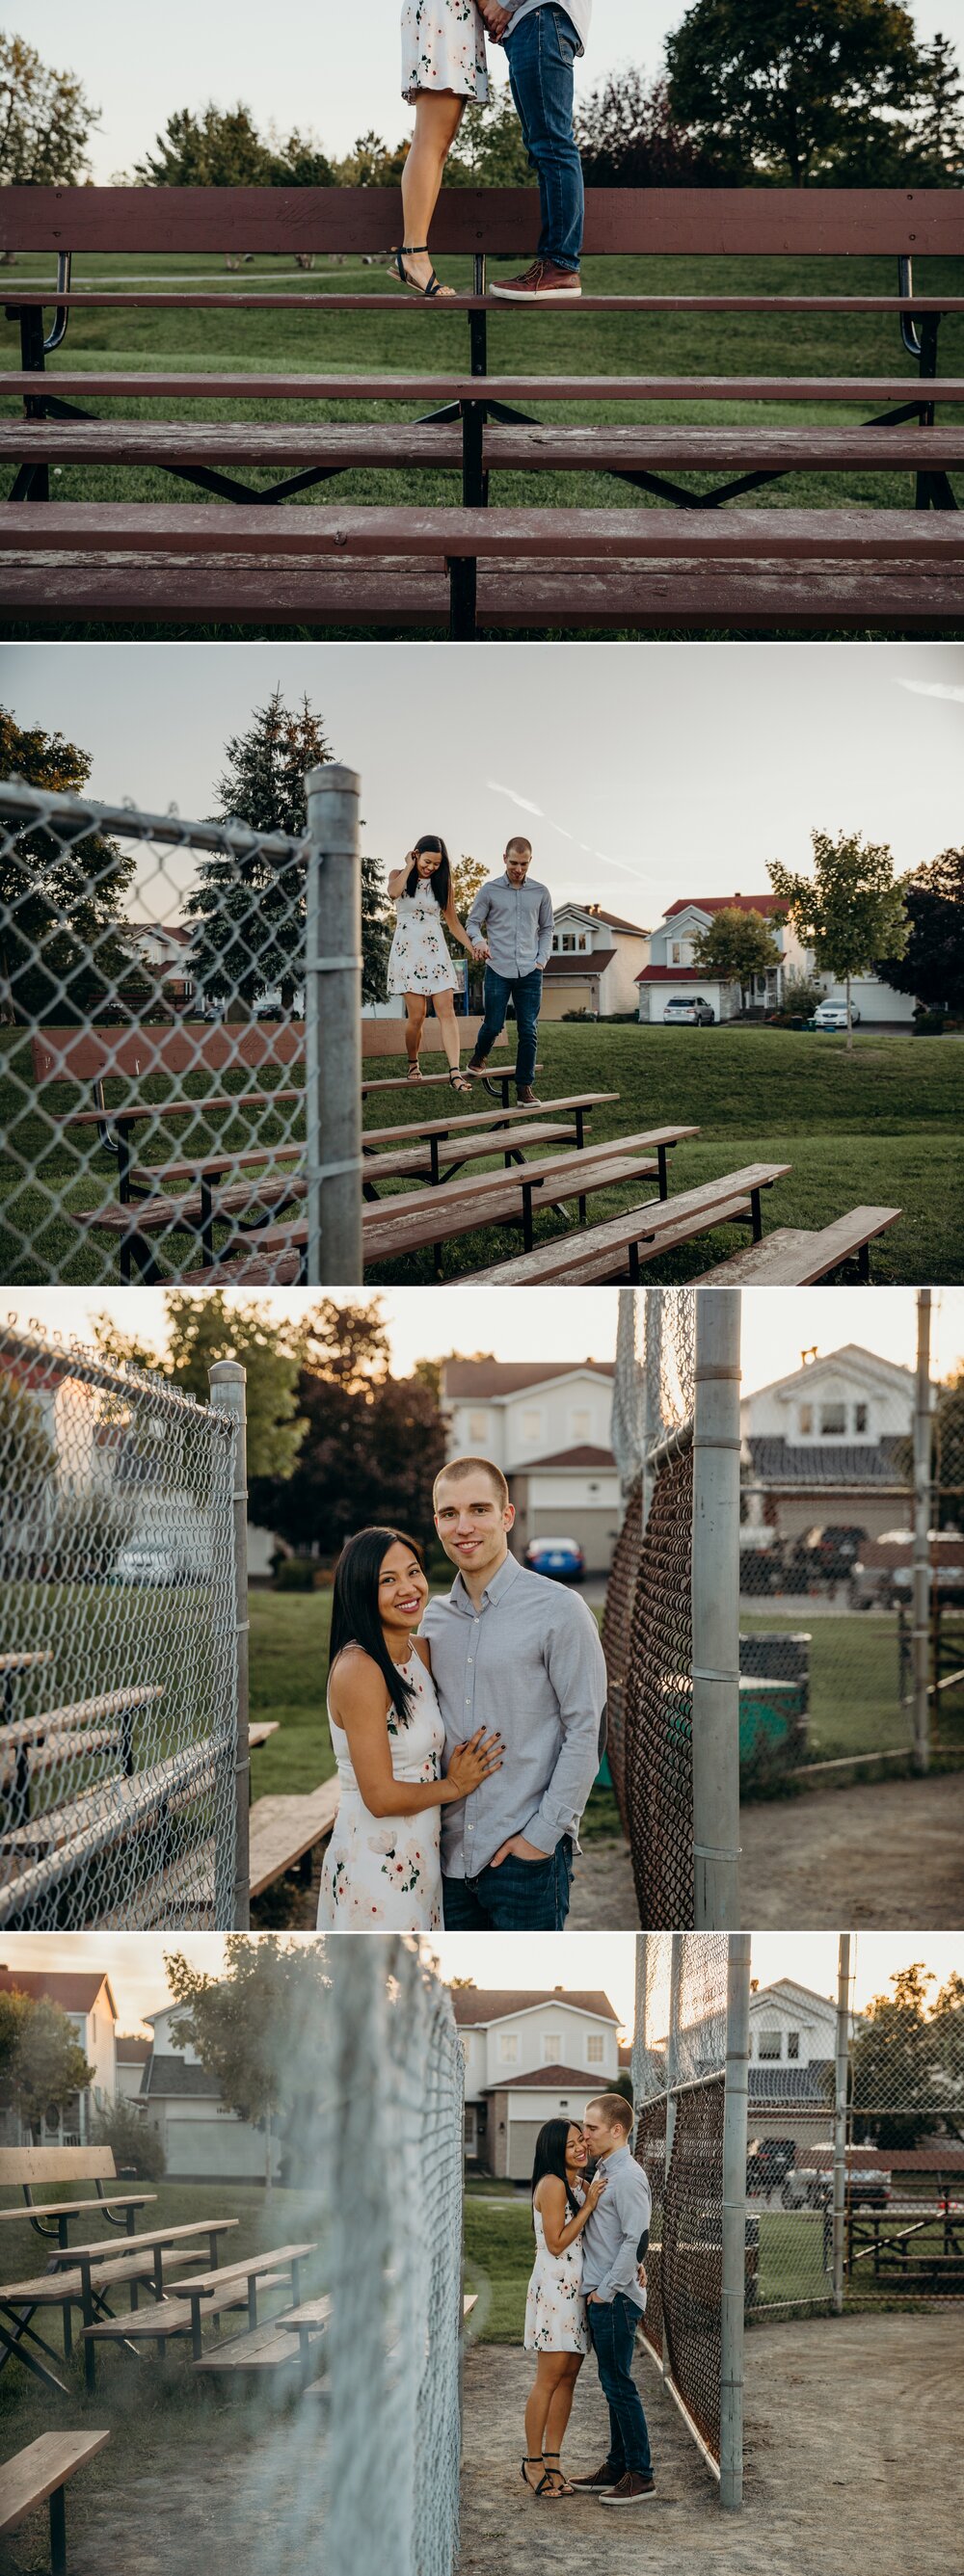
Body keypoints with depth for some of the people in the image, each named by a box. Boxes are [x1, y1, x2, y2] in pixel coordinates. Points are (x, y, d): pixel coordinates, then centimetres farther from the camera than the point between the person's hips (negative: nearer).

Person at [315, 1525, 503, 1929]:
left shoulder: (420, 1652, 7)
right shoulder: (358, 1669, -20)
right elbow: (381, 1796, -21)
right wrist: (455, 1786, -6)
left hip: (417, 1861, 9)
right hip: (374, 1863, -9)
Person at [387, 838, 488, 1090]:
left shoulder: (442, 883, 10)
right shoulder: (399, 876, 4)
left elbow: (453, 921, 13)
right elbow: (394, 892, -21)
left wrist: (472, 947, 2)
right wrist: (410, 866, -8)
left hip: (436, 953, 2)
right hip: (408, 952, -2)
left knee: (446, 1011, -12)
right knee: (416, 1015, -9)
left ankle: (455, 1073, -21)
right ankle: (413, 1066, 14)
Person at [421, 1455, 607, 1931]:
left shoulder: (558, 1611, -7)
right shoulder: (434, 1618, 11)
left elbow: (586, 1733, -9)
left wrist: (542, 1834, -12)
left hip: (527, 1855, -5)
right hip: (451, 1854, 5)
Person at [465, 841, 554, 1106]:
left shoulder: (540, 893, 8)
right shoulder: (490, 891, 1)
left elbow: (546, 930, 17)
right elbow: (473, 924, 5)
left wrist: (541, 959, 4)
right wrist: (479, 940, -17)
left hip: (529, 972, 2)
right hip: (498, 970, -2)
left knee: (528, 1031, -2)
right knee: (493, 1025, 0)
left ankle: (524, 1087, 3)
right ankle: (479, 1059, 32)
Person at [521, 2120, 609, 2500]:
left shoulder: (582, 2184, 13)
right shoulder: (552, 2185, -12)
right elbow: (557, 2244, -15)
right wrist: (589, 2205, -14)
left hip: (578, 2290, 8)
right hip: (554, 2288, -8)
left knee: (568, 2377, 8)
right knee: (549, 2378, -5)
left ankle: (552, 2460, 12)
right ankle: (533, 2462, 2)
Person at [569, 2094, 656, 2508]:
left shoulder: (628, 2177, -15)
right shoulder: (607, 2174, 15)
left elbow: (635, 2240, -21)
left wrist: (606, 2290, -17)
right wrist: (598, 2290, 14)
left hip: (615, 2298, -10)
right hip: (600, 2294, 10)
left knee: (619, 2385, -6)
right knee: (612, 2384, 14)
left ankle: (640, 2474, -2)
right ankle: (617, 2466, 20)